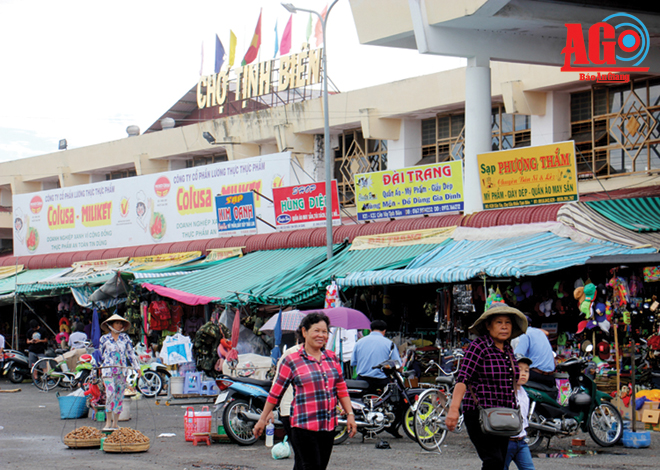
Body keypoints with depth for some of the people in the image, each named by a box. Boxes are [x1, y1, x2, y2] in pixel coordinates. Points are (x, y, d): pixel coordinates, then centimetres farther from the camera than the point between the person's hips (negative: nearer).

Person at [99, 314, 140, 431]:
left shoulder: (125, 338, 10)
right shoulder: (104, 338, 5)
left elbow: (131, 353, 11)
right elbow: (100, 354, 12)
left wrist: (137, 367, 5)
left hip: (122, 371, 3)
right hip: (108, 370, -3)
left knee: (119, 396, 3)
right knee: (110, 394, -17)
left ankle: (115, 424, 10)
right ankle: (108, 423, -12)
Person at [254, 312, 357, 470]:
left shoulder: (332, 358, 11)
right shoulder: (291, 361, -3)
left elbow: (341, 389, 15)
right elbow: (276, 392, 2)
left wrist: (350, 415, 9)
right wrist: (263, 418, 6)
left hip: (329, 427, 5)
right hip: (304, 427, -5)